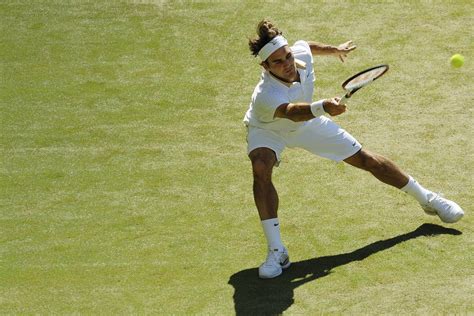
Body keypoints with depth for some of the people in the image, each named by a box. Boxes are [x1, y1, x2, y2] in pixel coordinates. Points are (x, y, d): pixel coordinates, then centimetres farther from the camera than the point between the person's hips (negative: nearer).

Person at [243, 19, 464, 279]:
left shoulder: (301, 52, -27)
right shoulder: (266, 96, -45)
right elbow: (292, 112, -66)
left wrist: (334, 50, 19)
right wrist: (323, 107, -84)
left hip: (306, 123, 5)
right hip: (267, 131, -5)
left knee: (365, 159, 6)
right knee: (260, 168, -37)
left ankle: (427, 199, 27)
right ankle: (276, 252, -29)